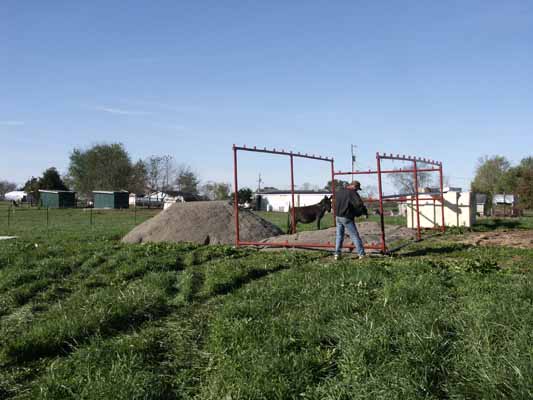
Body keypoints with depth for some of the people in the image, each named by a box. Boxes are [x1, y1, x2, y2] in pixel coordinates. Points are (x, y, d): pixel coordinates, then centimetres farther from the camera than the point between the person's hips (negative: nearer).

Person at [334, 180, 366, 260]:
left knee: (339, 235, 14)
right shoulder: (352, 193, -14)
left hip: (338, 217, 6)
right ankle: (361, 254, 3)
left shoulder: (338, 192, 10)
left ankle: (337, 254, 12)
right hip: (347, 218, -6)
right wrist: (364, 211, -7)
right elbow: (359, 204, -23)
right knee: (354, 236, 1)